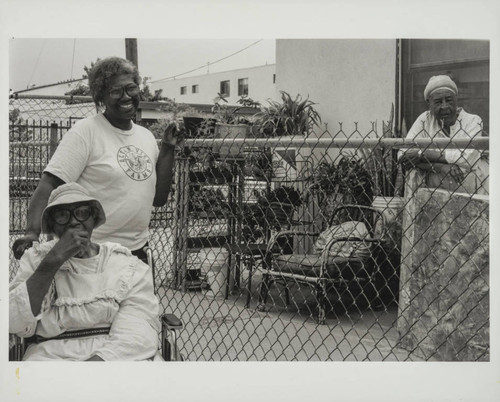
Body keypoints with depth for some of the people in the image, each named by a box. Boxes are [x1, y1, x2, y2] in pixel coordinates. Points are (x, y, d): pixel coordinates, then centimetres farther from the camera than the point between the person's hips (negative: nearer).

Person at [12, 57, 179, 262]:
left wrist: (167, 149, 3)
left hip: (137, 251, 6)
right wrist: (32, 232, -32)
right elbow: (48, 185, -17)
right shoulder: (85, 132, -10)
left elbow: (158, 199, 10)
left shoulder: (146, 136, 9)